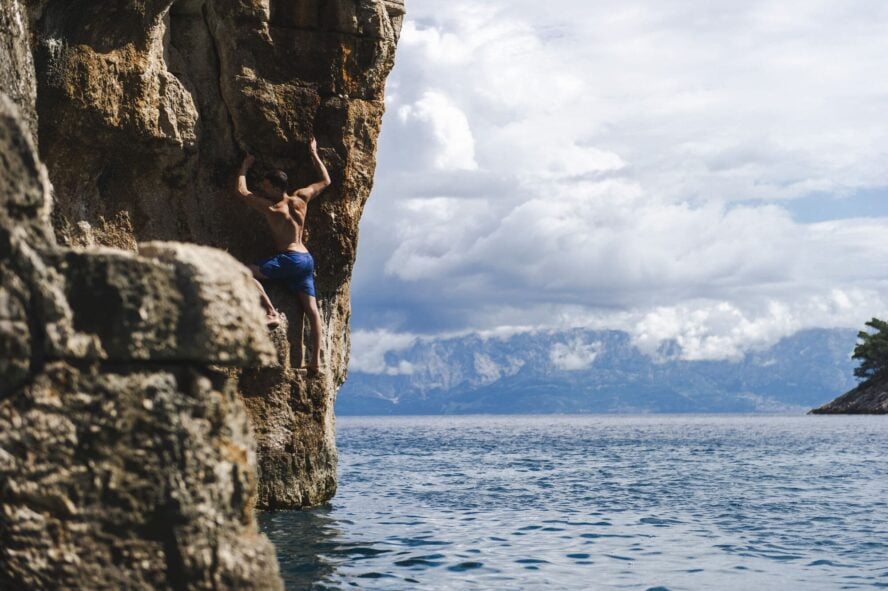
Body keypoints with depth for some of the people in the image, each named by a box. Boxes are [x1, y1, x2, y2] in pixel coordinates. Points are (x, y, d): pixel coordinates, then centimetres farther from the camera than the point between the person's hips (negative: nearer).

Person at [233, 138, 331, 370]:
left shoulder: (271, 208, -8)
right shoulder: (301, 198, 6)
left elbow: (240, 191, 0)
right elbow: (325, 181, 21)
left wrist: (245, 166, 11)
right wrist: (314, 154, 26)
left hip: (289, 259, -7)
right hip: (306, 260, 7)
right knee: (311, 308, 4)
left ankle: (272, 313, -19)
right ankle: (316, 358, 1)